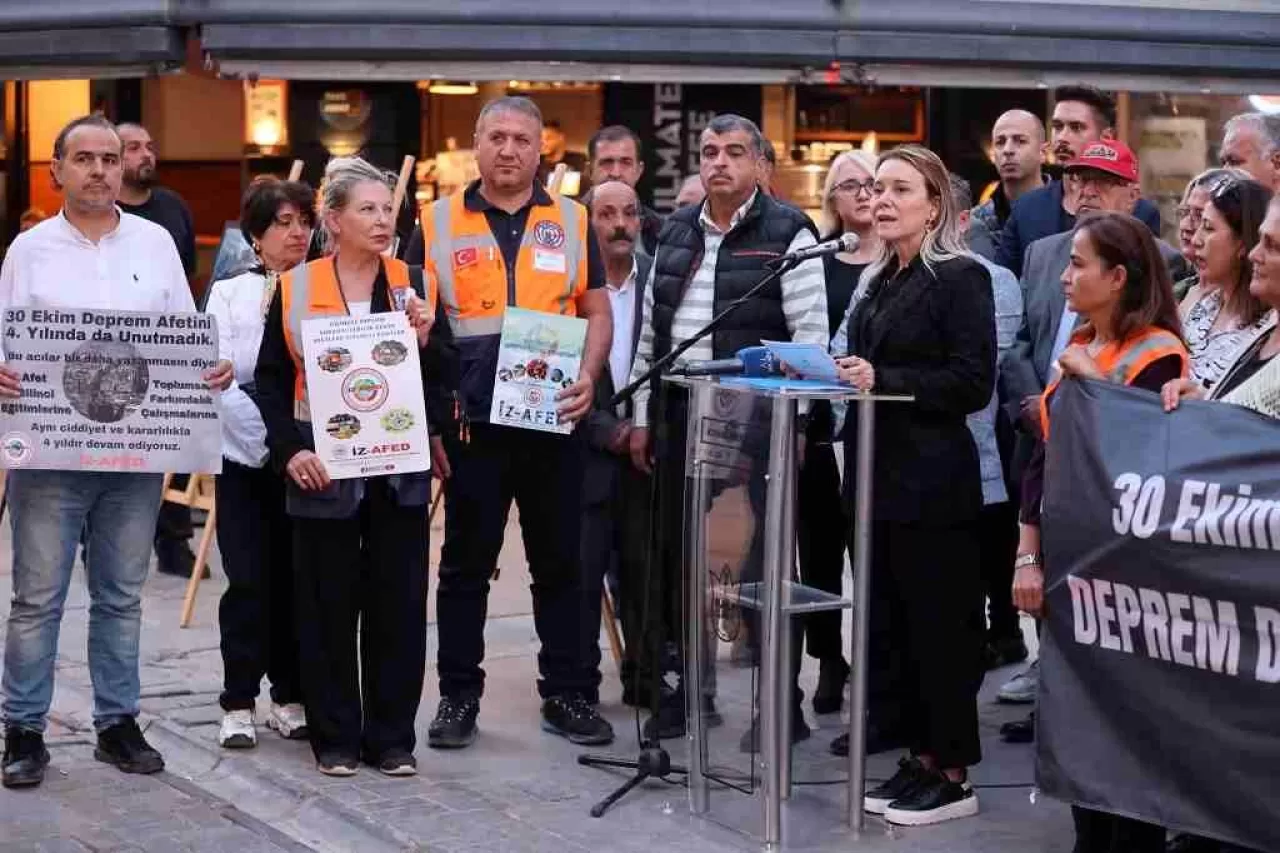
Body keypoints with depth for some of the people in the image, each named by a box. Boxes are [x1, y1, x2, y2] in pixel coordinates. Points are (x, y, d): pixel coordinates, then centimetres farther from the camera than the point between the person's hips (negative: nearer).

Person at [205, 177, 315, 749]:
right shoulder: (229, 294, 0)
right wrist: (270, 433, -19)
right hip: (247, 456, -1)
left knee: (295, 580, 5)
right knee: (249, 582, -2)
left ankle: (290, 699, 16)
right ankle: (239, 703, 6)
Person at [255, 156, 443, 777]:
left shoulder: (415, 285, 6)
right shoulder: (295, 288, 1)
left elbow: (439, 381, 6)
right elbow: (271, 382, 3)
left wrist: (423, 340, -12)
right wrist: (289, 451, -8)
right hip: (322, 470, -2)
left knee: (398, 602, 3)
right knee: (328, 605, 3)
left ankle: (392, 738, 13)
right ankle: (334, 737, 13)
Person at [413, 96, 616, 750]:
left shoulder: (571, 222, 7)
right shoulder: (437, 223, 3)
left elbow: (597, 312, 9)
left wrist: (588, 377, -10)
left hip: (553, 420, 1)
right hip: (469, 423, -1)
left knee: (560, 564, 8)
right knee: (464, 566, 6)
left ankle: (567, 695, 17)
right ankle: (458, 697, 15)